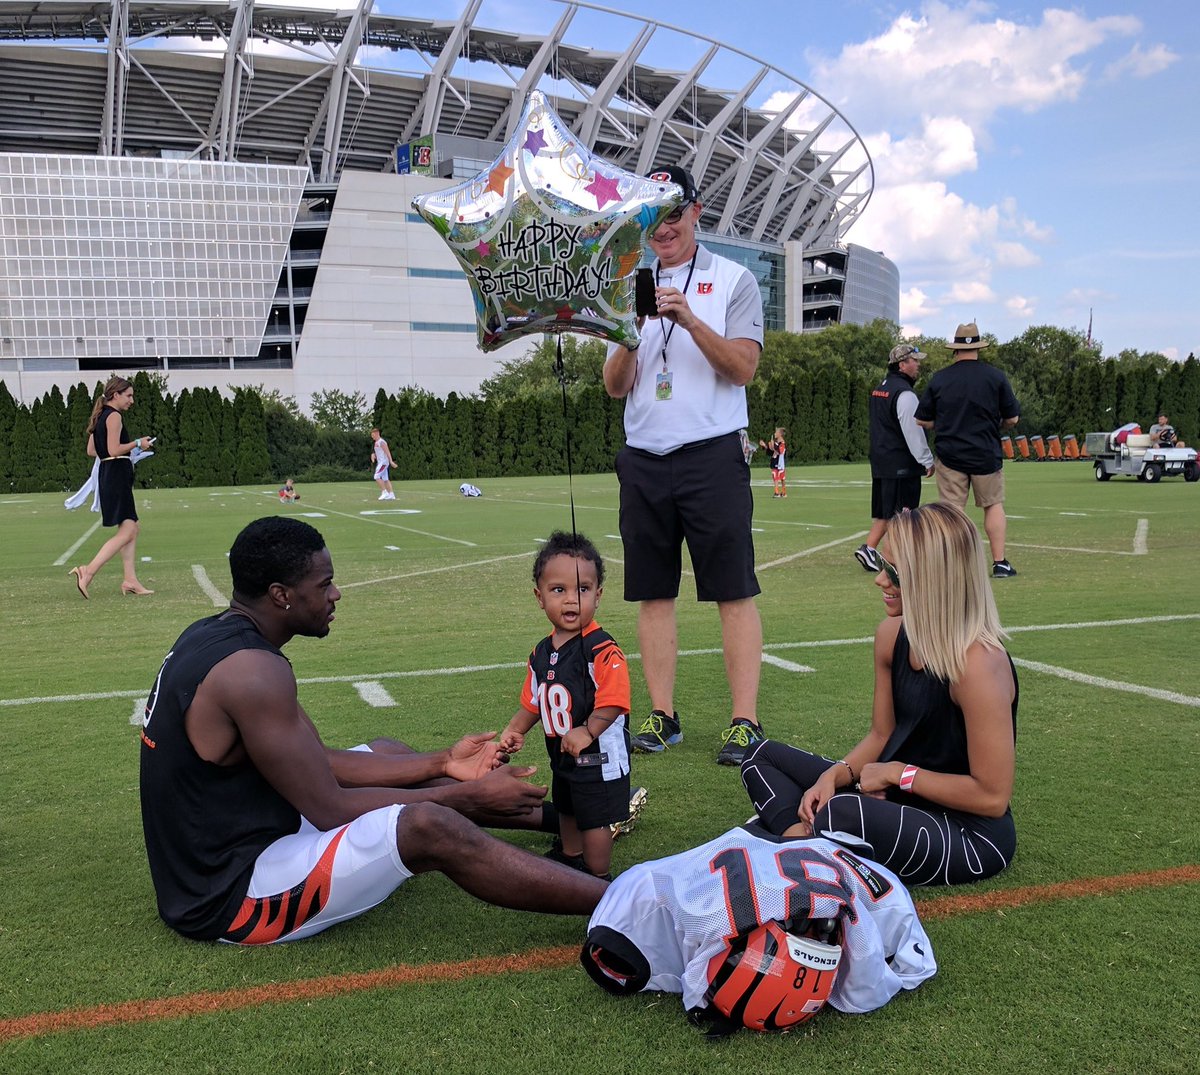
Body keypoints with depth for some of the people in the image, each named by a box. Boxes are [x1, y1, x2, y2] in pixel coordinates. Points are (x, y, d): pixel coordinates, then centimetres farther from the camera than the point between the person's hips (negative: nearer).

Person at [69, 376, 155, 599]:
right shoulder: (114, 416, -11)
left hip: (107, 474, 10)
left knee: (132, 530, 12)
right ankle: (87, 572, -16)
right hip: (117, 474, -10)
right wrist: (137, 443, -6)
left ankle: (129, 580, 11)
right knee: (126, 532, -11)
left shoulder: (100, 416, 18)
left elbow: (91, 451, 18)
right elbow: (114, 449, -20)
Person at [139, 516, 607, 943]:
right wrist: (469, 795, -14)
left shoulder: (212, 636, 4)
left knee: (386, 752, 18)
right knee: (430, 828, -24)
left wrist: (442, 763, 4)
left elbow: (317, 763, 6)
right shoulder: (253, 670, -26)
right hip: (231, 898, -10)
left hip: (214, 856, 10)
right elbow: (332, 809, -23)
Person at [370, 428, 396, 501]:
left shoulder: (381, 442, -12)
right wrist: (373, 456, 6)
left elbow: (387, 452, -19)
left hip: (383, 462, -10)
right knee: (385, 479, 9)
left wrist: (391, 461, -25)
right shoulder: (376, 443, 17)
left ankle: (384, 492, -13)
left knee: (377, 477, -15)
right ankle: (391, 494, 9)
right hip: (380, 462, 10)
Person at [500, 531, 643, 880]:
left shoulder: (602, 650, -23)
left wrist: (586, 732, -34)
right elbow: (533, 700, 12)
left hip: (599, 757, -8)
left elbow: (612, 703, -27)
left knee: (595, 819, 4)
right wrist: (515, 730, 2)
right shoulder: (541, 652, 1)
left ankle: (598, 879, 23)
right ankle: (570, 859, 50)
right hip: (562, 755, 8)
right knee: (567, 810, 27)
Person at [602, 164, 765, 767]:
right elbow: (615, 387, 10)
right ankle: (662, 717, 13)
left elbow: (742, 368, -6)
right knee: (652, 593, 5)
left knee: (733, 592, -5)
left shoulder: (732, 281, 6)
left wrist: (689, 320, -17)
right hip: (644, 459, 4)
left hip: (712, 453, -4)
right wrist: (629, 337, -9)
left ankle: (744, 722, -1)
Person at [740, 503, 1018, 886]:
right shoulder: (893, 634, -2)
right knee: (762, 757, 7)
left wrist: (898, 773, -15)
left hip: (969, 836, -9)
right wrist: (835, 775, -9)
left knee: (841, 815, -40)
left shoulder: (978, 664, -26)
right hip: (901, 800, 9)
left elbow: (992, 796, -23)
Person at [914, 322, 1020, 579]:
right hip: (987, 455, 0)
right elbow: (1012, 418, 1)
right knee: (994, 505, 12)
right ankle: (1000, 563, 10)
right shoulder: (995, 377, -3)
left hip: (950, 454, 0)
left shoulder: (938, 379, -1)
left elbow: (922, 420, 3)